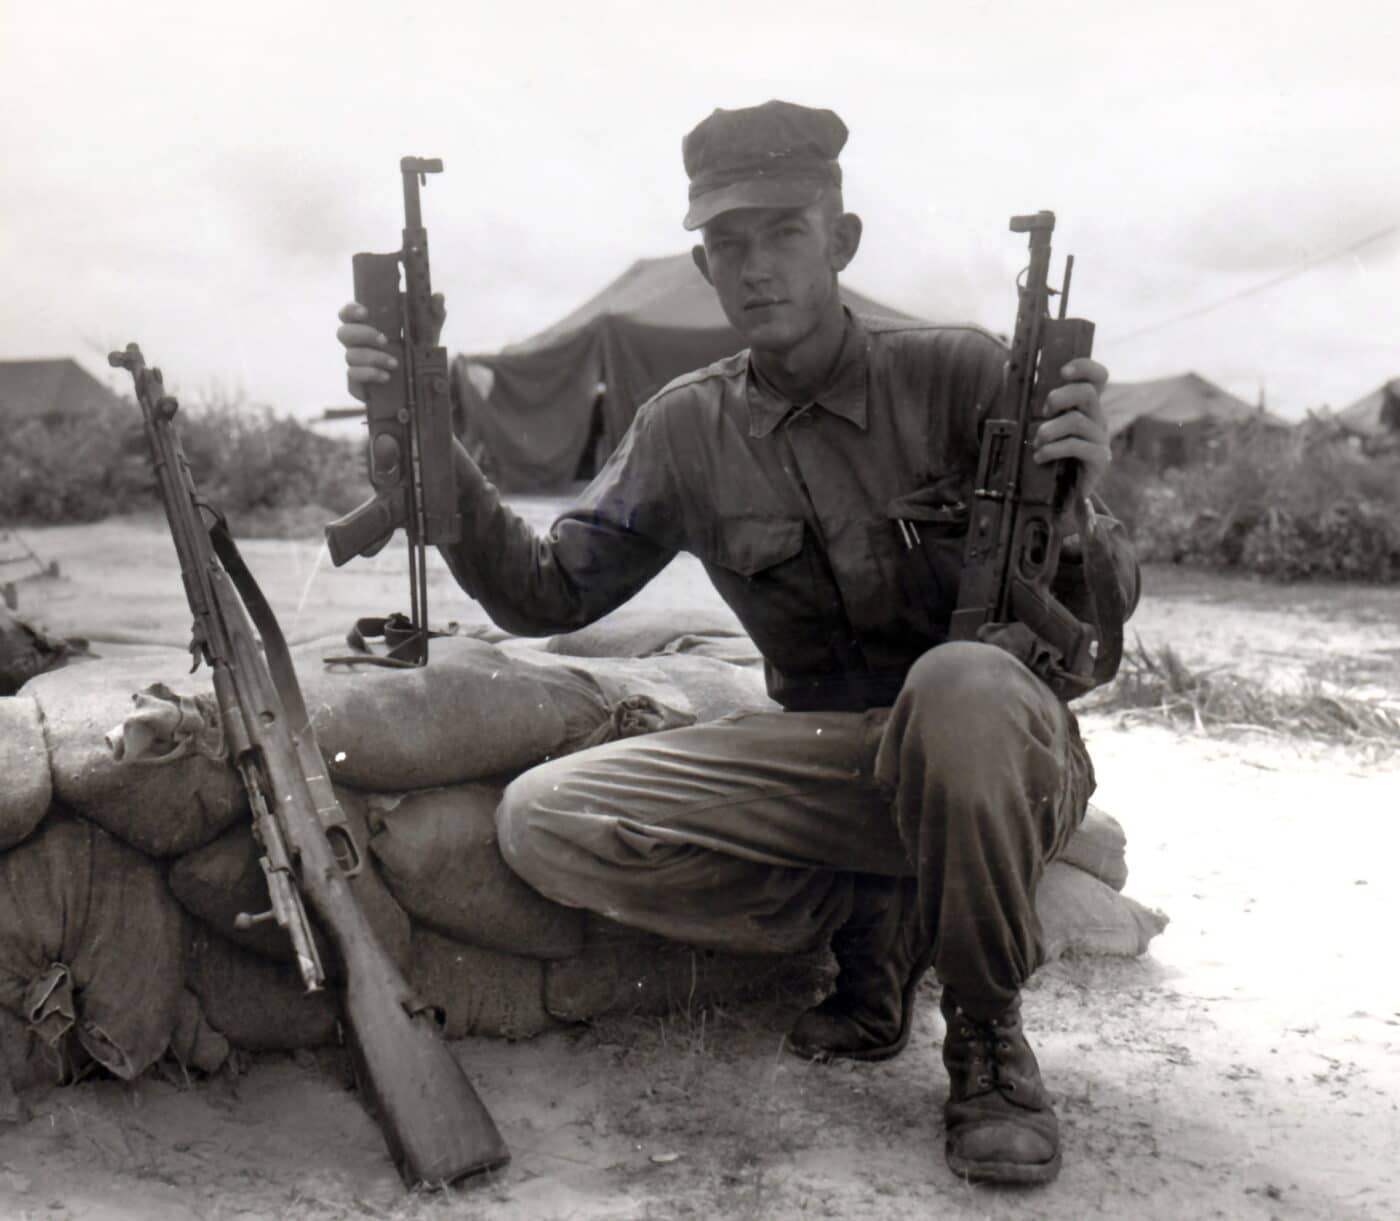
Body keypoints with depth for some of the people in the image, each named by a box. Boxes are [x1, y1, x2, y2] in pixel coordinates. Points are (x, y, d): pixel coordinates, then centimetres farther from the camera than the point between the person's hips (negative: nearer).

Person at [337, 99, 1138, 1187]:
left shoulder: (957, 375, -8)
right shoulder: (688, 432, 2)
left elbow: (1099, 616, -9)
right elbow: (547, 595, 1)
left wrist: (1078, 506, -33)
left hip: (1003, 749, -3)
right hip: (828, 763, 3)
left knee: (959, 681, -40)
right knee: (546, 820, -17)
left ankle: (988, 1037, -15)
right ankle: (874, 923, -4)